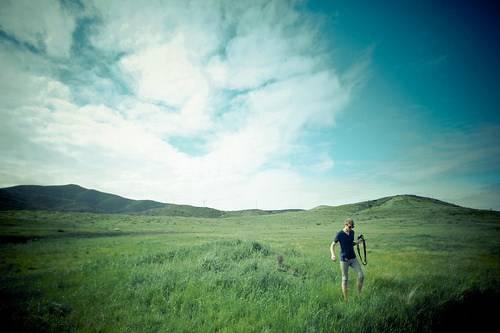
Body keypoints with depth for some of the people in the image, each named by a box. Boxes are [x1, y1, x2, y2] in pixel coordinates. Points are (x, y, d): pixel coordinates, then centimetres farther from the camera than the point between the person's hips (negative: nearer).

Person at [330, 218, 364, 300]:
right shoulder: (339, 234, -14)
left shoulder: (352, 232, 2)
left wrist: (357, 242, -5)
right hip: (344, 260, -5)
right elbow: (332, 246, -9)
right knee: (345, 279, 4)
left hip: (353, 258, 5)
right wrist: (333, 255, -28)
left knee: (361, 276, -3)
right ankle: (346, 299, 18)